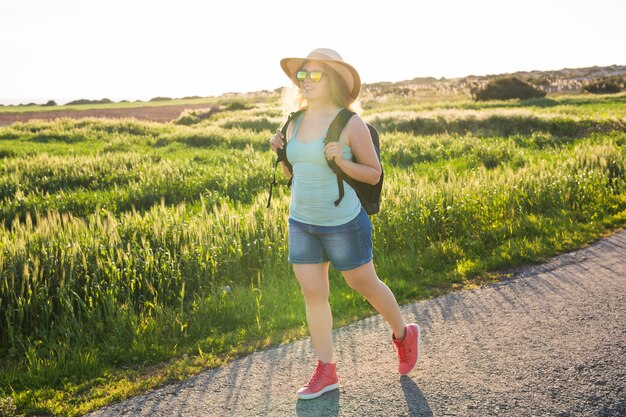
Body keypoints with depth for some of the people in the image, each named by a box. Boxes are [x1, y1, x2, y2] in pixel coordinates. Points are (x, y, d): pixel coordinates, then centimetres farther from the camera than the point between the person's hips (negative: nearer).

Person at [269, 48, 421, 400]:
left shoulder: (351, 124, -12)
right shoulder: (295, 121, 5)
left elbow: (374, 174, -8)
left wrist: (342, 161, -24)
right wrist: (279, 152, -4)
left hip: (343, 223, -5)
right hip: (302, 223, 6)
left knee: (366, 285, 10)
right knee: (313, 293, 6)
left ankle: (404, 335, 37)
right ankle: (326, 372, 18)